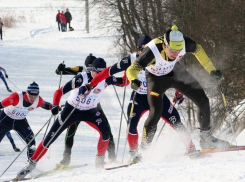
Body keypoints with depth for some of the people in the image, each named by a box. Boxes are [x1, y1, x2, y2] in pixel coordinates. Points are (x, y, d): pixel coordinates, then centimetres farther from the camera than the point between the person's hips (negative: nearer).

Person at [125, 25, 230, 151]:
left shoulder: (185, 43, -30)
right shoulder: (152, 51, -40)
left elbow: (198, 50, -6)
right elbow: (132, 69, -37)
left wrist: (211, 70, 0)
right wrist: (134, 81, -59)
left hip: (175, 72, 4)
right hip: (156, 78, -4)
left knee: (203, 101, -1)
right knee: (156, 112, -23)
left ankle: (206, 138, 18)